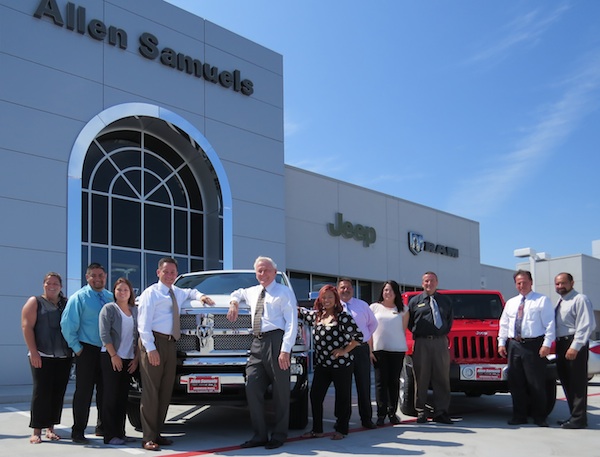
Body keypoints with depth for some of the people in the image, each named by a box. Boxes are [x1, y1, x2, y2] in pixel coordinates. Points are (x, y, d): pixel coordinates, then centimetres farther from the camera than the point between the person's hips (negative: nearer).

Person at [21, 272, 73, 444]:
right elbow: (27, 327, -5)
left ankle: (50, 428, 12)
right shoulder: (35, 302, 4)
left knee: (58, 393, 4)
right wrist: (33, 352, -14)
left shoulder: (66, 304, 16)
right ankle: (36, 431, -1)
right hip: (42, 356, -4)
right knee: (41, 391, -6)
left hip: (64, 357, 4)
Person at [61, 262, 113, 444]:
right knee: (84, 392, -4)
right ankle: (78, 432, 3)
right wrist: (76, 348, -11)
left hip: (107, 350, 5)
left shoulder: (111, 298, 10)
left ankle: (102, 427, 25)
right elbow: (67, 325, -10)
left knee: (105, 390, 12)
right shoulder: (79, 297, -5)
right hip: (87, 351, -5)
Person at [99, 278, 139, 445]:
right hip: (110, 357, -5)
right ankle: (110, 435, -1)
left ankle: (120, 433, 13)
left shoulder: (135, 311, 12)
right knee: (111, 396, -3)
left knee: (123, 397, 7)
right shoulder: (109, 309, -1)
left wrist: (136, 358, 3)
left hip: (129, 360, 5)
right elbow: (104, 334, -9)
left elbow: (138, 336, 11)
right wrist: (114, 355, -13)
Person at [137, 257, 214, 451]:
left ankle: (157, 433, 17)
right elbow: (143, 324, -10)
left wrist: (200, 295, 21)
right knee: (151, 391, -8)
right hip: (154, 342, -8)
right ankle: (148, 438, -6)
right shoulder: (151, 293, -3)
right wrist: (150, 348, -19)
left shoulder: (177, 293, 20)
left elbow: (190, 292, 44)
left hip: (170, 344, 8)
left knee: (166, 392, 9)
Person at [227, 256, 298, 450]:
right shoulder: (252, 292, 20)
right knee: (252, 388, 0)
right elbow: (237, 293, 43)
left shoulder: (284, 292, 0)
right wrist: (234, 303, 18)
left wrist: (285, 350, -17)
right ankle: (260, 435, 9)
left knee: (280, 392, 0)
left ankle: (278, 436, 9)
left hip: (276, 342, -6)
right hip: (257, 344, 6)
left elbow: (292, 323, -8)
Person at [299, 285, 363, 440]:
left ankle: (341, 430, 17)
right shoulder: (315, 315, 9)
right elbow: (299, 311, 24)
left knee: (342, 397, 5)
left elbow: (359, 336, -8)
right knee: (315, 395, 4)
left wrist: (344, 351, -12)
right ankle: (317, 429, 16)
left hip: (341, 364, -5)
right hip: (321, 364, 5)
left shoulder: (343, 317, -8)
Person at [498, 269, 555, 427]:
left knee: (536, 383, -2)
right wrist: (501, 342, 8)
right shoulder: (510, 303, 17)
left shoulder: (542, 300, 1)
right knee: (516, 383, 6)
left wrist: (547, 344, -15)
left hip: (534, 345, -5)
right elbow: (504, 324, 17)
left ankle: (539, 417, 8)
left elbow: (549, 324, -6)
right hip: (514, 346, 5)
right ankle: (520, 416, 14)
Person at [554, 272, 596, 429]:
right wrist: (557, 345, 12)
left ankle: (579, 418, -2)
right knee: (566, 381, 12)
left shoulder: (580, 300, -10)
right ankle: (574, 415, 21)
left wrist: (575, 347, -22)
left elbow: (586, 326, -17)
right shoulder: (560, 302, 19)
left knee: (577, 383, -5)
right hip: (561, 345, 9)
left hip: (575, 345, -9)